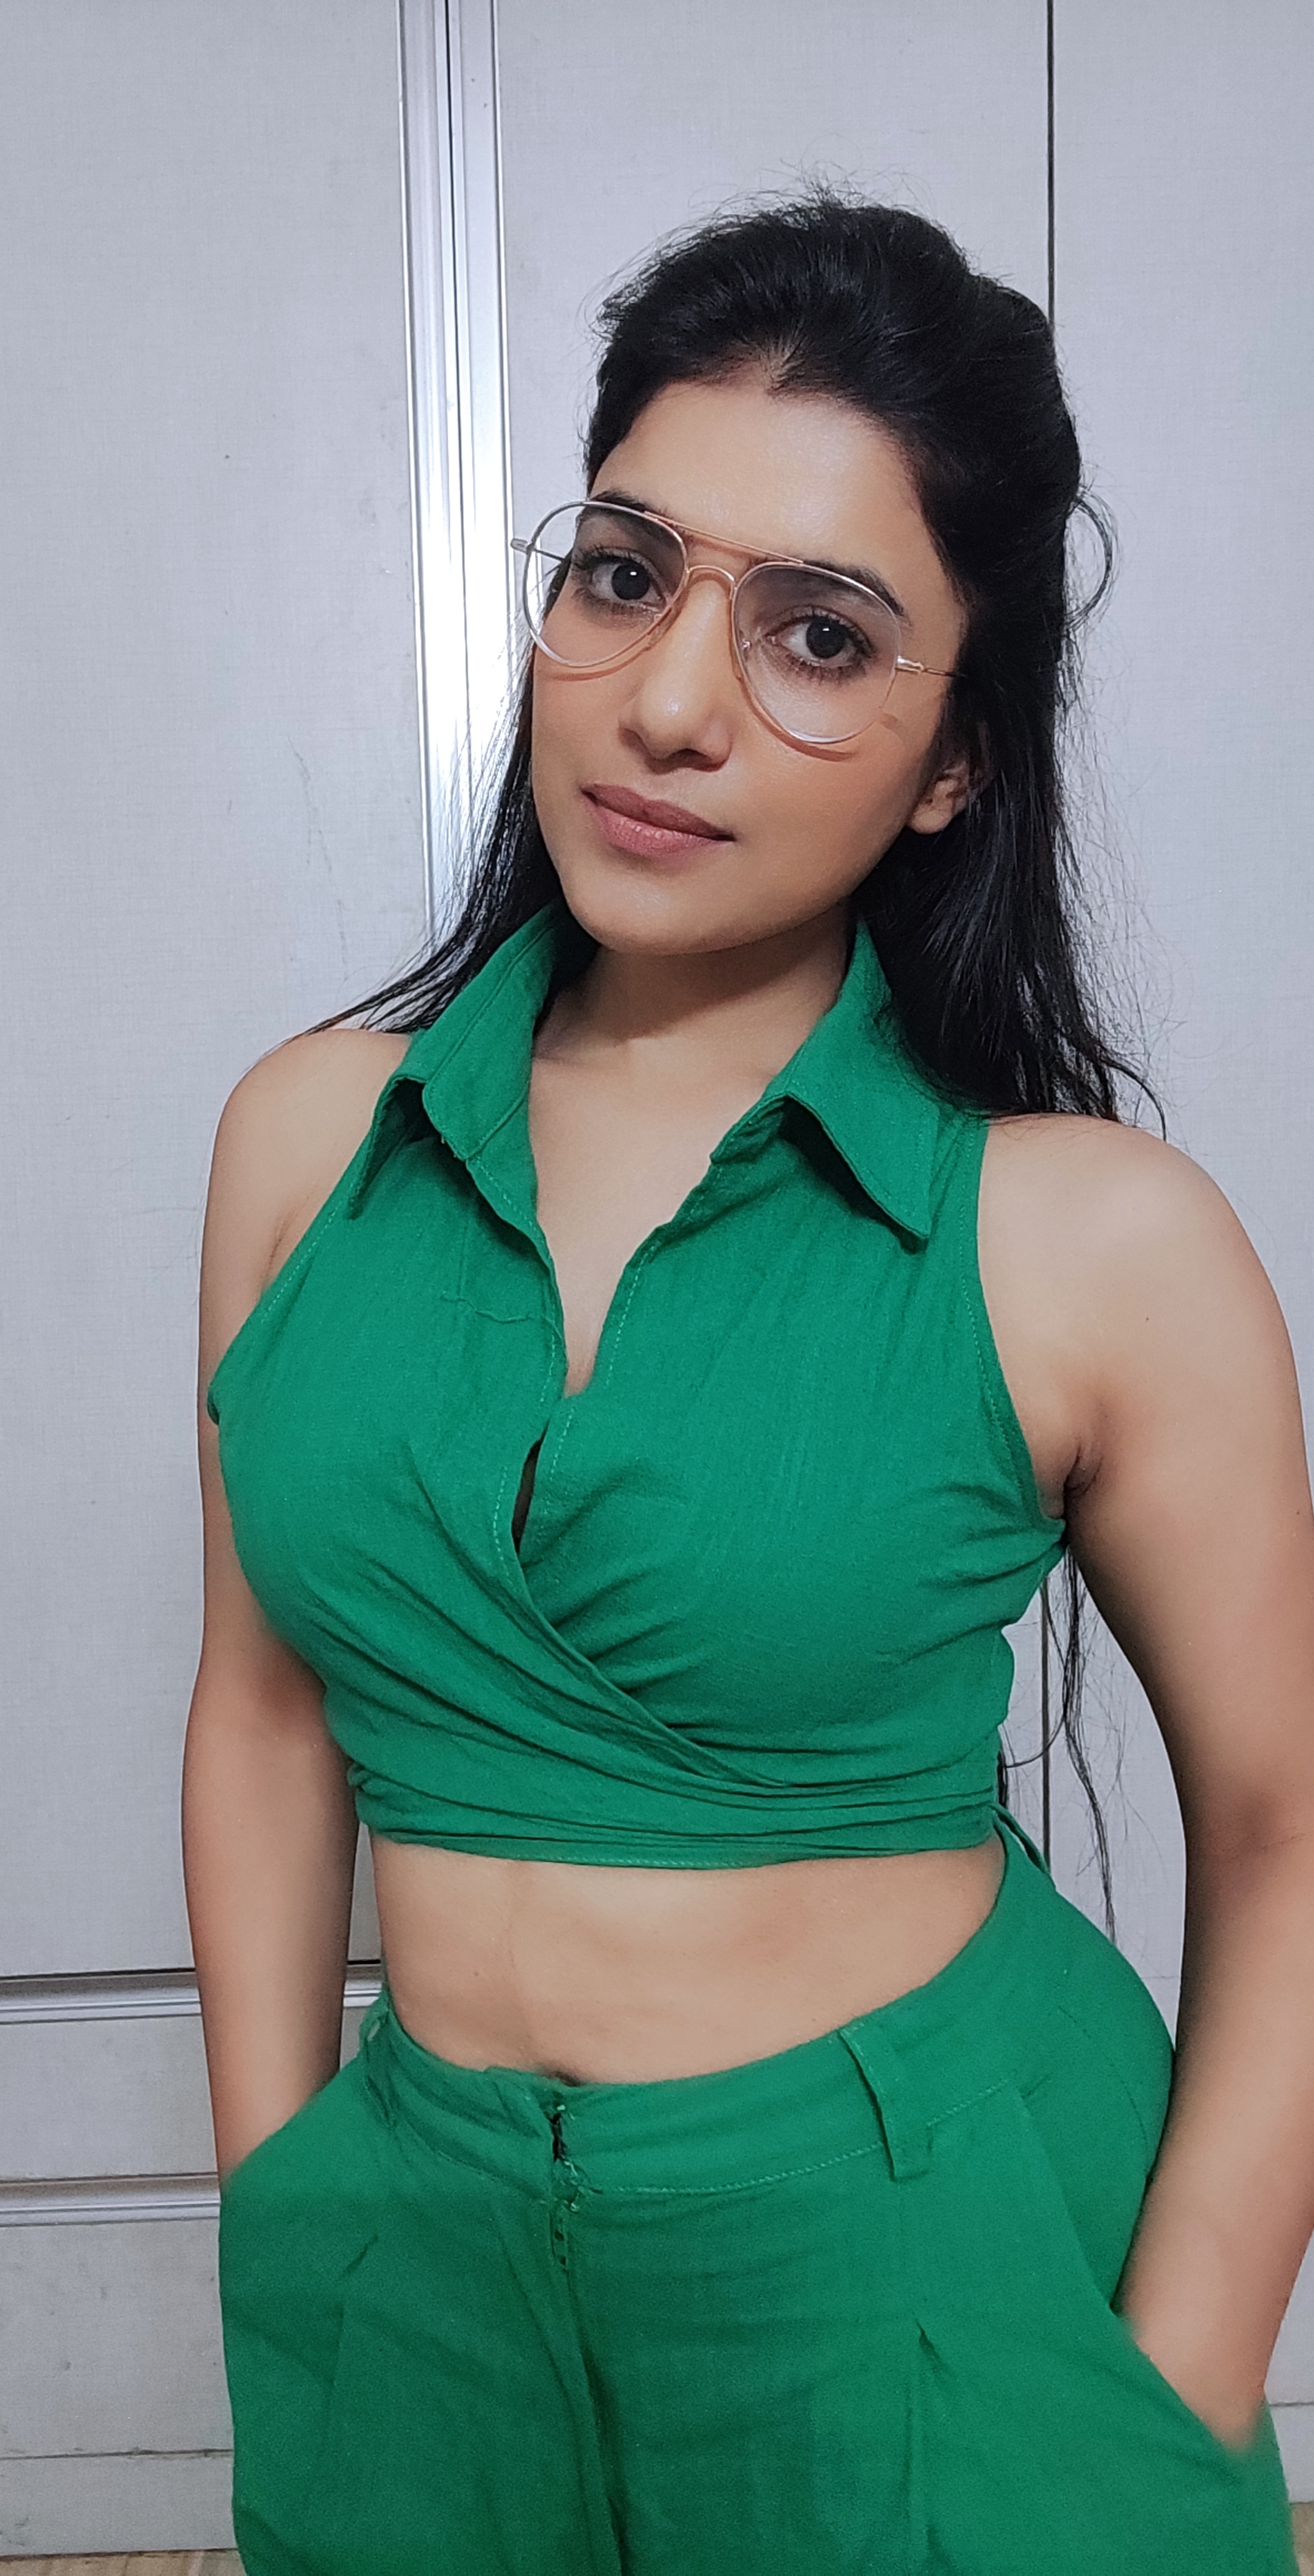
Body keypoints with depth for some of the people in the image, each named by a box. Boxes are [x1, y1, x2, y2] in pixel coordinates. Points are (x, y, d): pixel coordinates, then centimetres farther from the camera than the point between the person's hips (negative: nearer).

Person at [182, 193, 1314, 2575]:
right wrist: (282, 2224, 2)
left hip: (935, 2273, -3)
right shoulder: (308, 1135, -4)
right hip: (422, 2260, 3)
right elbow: (268, 1710, 4)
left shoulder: (1098, 1247, -14)